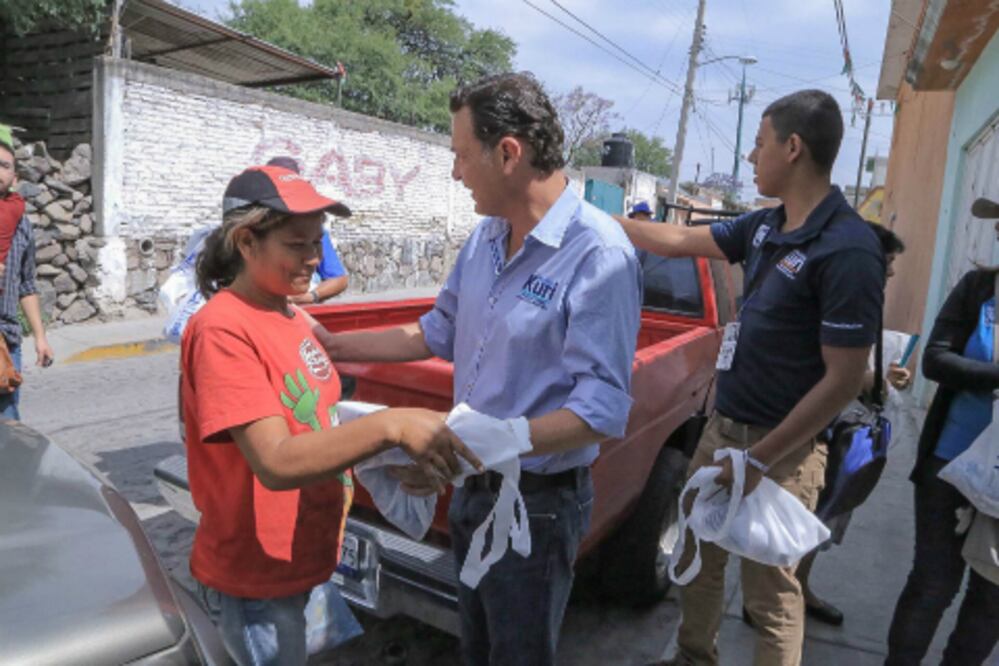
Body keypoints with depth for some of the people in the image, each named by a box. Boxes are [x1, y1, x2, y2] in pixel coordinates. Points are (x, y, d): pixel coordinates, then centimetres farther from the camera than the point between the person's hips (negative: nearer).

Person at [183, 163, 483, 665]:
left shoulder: (295, 319, 2)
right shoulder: (222, 331, -23)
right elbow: (276, 463, -31)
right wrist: (389, 425, -40)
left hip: (304, 558, 8)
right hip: (255, 576, -8)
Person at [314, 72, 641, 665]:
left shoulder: (600, 254, -24)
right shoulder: (485, 239, 1)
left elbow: (604, 411, -28)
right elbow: (437, 334, 13)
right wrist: (335, 346, 11)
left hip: (538, 506, -7)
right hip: (473, 491, 7)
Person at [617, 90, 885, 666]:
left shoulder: (849, 250, -20)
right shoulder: (765, 227, 5)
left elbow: (844, 380, -20)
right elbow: (678, 241, 16)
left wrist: (760, 460, -19)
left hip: (782, 450, -8)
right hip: (722, 427, 8)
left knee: (771, 592, 5)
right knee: (698, 557, 21)